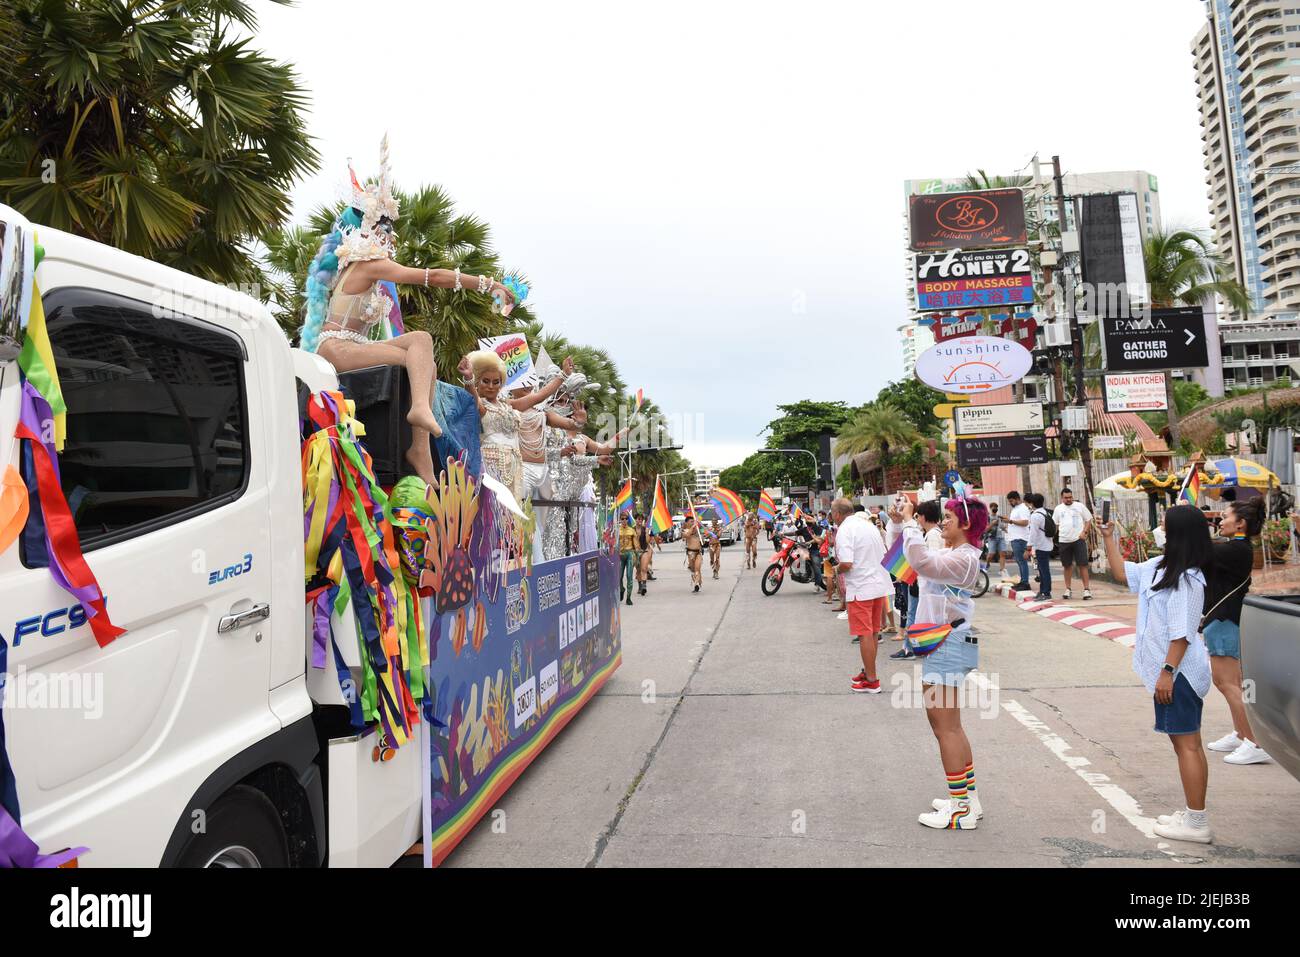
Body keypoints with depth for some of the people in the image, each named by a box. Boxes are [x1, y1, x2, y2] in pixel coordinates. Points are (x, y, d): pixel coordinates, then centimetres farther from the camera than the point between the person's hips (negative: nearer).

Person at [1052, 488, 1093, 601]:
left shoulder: (1080, 506, 5)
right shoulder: (1058, 509, 10)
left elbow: (1088, 520, 6)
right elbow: (1055, 525, 13)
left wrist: (1084, 532, -7)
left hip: (1078, 539, -2)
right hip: (1064, 541, 2)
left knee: (1083, 565, -5)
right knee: (1067, 566, 8)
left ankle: (1086, 589, -2)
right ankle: (1067, 589, 17)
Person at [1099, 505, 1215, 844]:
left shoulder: (1187, 578, -19)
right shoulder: (1161, 567, 8)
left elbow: (1182, 632, -22)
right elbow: (1122, 572, 23)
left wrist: (1168, 671, -22)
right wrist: (1108, 537, 19)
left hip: (1179, 671, -10)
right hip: (1171, 671, 10)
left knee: (1186, 743, -3)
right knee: (1186, 742, 15)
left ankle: (1197, 823, 4)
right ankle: (1193, 813, 25)